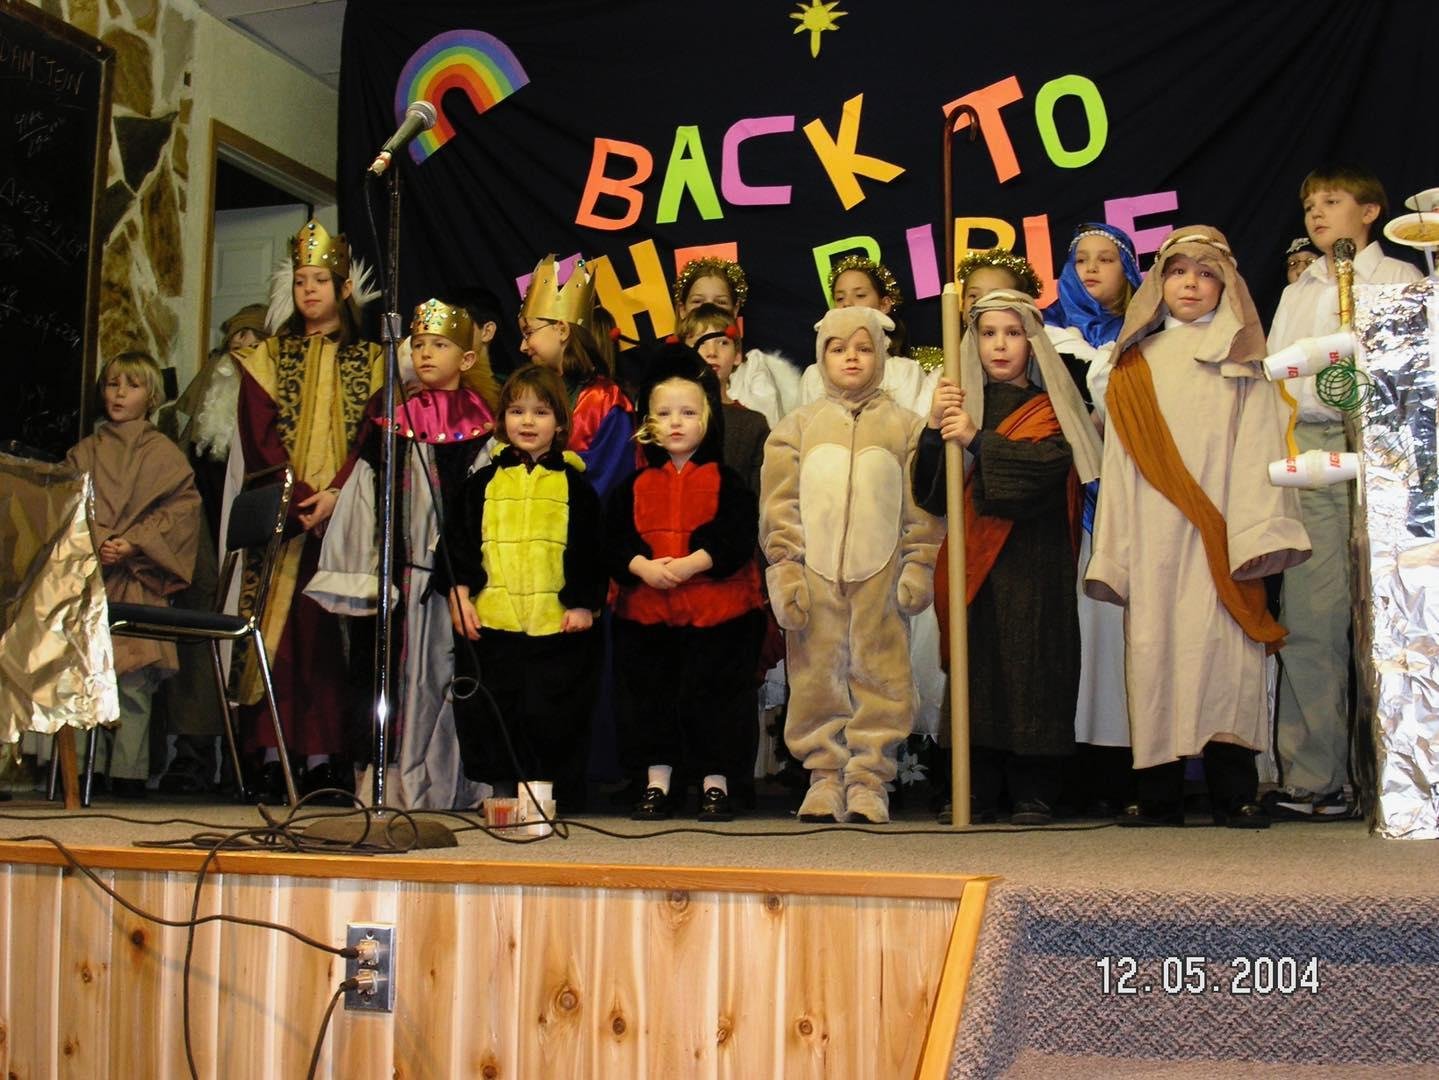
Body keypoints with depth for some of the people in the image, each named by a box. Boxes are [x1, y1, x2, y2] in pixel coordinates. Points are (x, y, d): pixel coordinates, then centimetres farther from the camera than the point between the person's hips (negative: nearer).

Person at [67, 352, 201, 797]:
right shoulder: (86, 451, 18)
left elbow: (182, 509, 1)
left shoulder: (163, 453, 9)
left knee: (133, 678, -9)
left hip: (136, 579, -2)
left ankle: (128, 772, -6)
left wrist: (134, 545, -11)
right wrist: (94, 544, -9)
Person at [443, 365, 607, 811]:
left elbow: (591, 550, 6)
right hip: (491, 621, 2)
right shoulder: (484, 482, 11)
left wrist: (585, 604, -2)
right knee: (492, 715, 5)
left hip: (557, 624, -2)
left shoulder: (574, 484, 6)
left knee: (550, 717, -2)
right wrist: (459, 592, 0)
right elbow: (458, 541, 10)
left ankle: (552, 802, 8)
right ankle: (503, 794, 18)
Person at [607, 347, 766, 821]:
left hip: (716, 609, -3)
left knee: (714, 694, 1)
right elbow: (615, 537, 2)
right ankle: (657, 782, 19)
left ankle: (715, 782, 12)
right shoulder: (636, 485, 10)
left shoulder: (725, 480, 1)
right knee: (649, 694, 8)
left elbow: (738, 535, -10)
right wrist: (642, 566, -16)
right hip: (646, 609, 3)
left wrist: (692, 563, -21)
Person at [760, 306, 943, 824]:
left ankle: (869, 778, 6)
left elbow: (922, 504, 6)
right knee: (817, 677, 3)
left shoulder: (905, 426, 8)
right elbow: (779, 506, 6)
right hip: (815, 573, 1)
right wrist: (783, 569, -2)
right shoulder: (798, 426, 9)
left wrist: (919, 566, -2)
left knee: (879, 675, 0)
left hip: (880, 575, -1)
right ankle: (824, 775, 11)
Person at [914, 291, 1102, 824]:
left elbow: (1048, 463, -13)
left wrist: (978, 442, -17)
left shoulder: (1049, 409, 9)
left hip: (1033, 564, -2)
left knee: (1032, 668, -7)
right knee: (974, 667, -3)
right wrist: (934, 429, -10)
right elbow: (931, 495, 5)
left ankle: (1033, 792, -2)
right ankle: (975, 791, 2)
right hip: (973, 560, 2)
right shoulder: (961, 406, 16)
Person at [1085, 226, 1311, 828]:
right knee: (1155, 647, -4)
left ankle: (1234, 794, -5)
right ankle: (1159, 795, -1)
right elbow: (1119, 462, 13)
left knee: (1223, 644, -9)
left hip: (1219, 534, -1)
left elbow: (1258, 448, 3)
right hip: (1154, 536, 1)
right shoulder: (1134, 367, 17)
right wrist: (1113, 549, 4)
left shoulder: (1242, 363, 13)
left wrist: (1256, 530, -10)